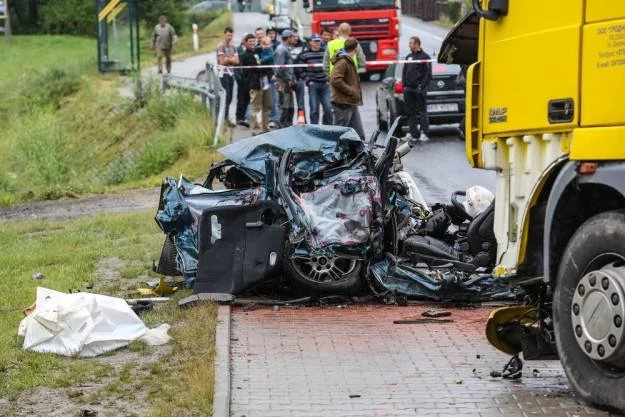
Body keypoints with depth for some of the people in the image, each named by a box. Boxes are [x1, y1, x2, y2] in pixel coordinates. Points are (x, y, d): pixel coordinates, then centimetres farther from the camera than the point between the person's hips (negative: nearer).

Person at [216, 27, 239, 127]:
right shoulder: (221, 46, -8)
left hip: (231, 73, 7)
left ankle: (226, 117, 16)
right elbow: (222, 61, -13)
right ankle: (225, 118, -10)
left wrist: (227, 59, -9)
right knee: (226, 96, -11)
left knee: (229, 97, 8)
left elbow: (236, 61, 5)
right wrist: (231, 59, 0)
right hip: (223, 73, -7)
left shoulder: (233, 46, 13)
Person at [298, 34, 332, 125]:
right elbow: (302, 70, 2)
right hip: (313, 84, -2)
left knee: (328, 108, -1)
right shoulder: (304, 54, 2)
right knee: (314, 109, -2)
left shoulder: (325, 52, 9)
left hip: (325, 84, 2)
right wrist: (308, 81, -7)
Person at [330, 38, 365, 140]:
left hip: (352, 104, 10)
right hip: (343, 104, -10)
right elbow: (335, 80, -24)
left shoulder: (349, 61, 19)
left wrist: (356, 93, 13)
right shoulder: (342, 62, -13)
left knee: (359, 135, 7)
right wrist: (351, 91, -19)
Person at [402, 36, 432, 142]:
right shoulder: (408, 57, 17)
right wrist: (404, 84, 7)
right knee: (411, 112, 7)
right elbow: (404, 71, 21)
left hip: (419, 89, -6)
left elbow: (428, 74, -7)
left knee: (422, 111, -4)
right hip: (409, 89, 6)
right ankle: (412, 133, 10)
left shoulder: (424, 57, -3)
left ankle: (424, 133, -3)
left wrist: (422, 86, -14)